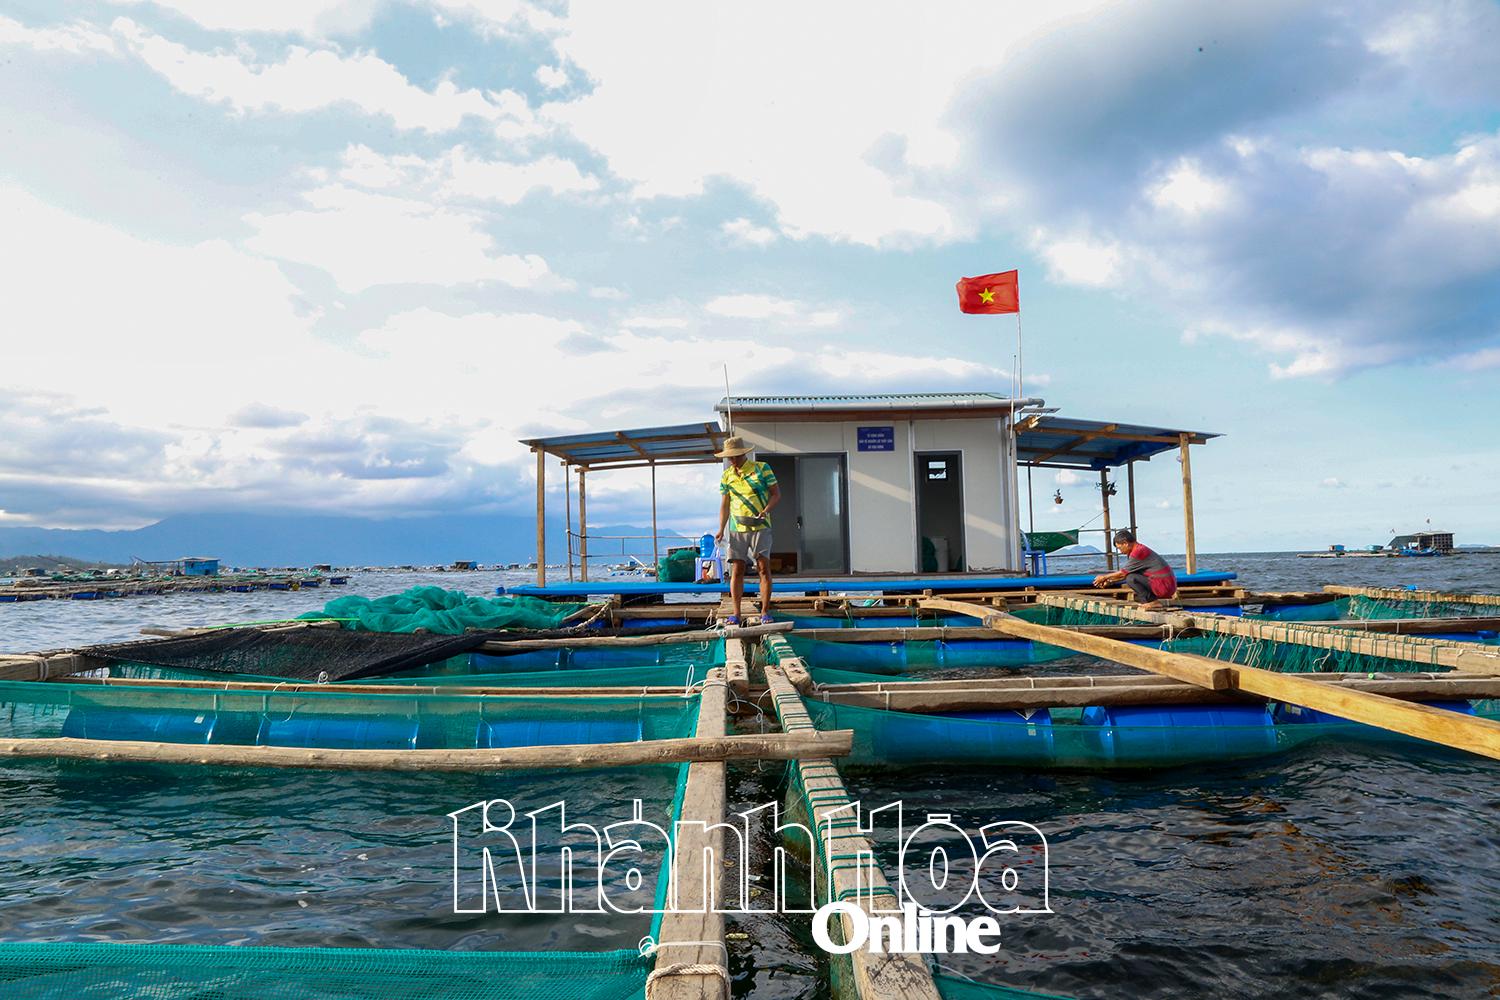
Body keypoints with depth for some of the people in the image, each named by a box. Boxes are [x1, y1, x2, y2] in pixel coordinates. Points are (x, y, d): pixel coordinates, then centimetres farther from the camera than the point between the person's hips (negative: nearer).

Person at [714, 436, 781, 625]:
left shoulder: (762, 468, 0)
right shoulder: (726, 476, 9)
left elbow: (776, 494, 2)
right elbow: (725, 505, 13)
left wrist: (766, 510, -17)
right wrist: (721, 530, 3)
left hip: (760, 527, -2)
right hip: (737, 529, 2)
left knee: (764, 568, -7)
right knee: (736, 570, -1)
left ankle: (765, 612, 0)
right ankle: (736, 614, 3)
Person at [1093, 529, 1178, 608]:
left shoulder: (1138, 552, -17)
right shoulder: (1140, 549, 14)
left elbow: (1122, 573, -9)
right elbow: (1125, 573, 19)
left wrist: (1105, 577, 5)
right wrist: (1110, 580, 16)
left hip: (1164, 587, -10)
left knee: (1131, 579, -18)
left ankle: (1152, 602, -9)